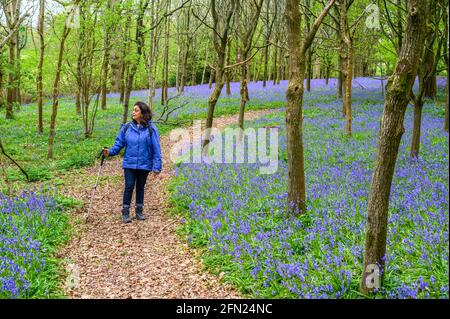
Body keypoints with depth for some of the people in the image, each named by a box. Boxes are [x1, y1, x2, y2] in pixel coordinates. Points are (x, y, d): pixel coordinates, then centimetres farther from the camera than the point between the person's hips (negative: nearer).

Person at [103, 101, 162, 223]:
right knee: (129, 186, -2)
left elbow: (156, 149, -8)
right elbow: (119, 143, 5)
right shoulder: (126, 127, -1)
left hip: (144, 164, -1)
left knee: (140, 187, 13)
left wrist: (157, 166, -11)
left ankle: (139, 211, 26)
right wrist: (110, 151, -13)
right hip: (129, 163, 1)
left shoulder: (151, 129, -8)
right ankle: (125, 212, 9)